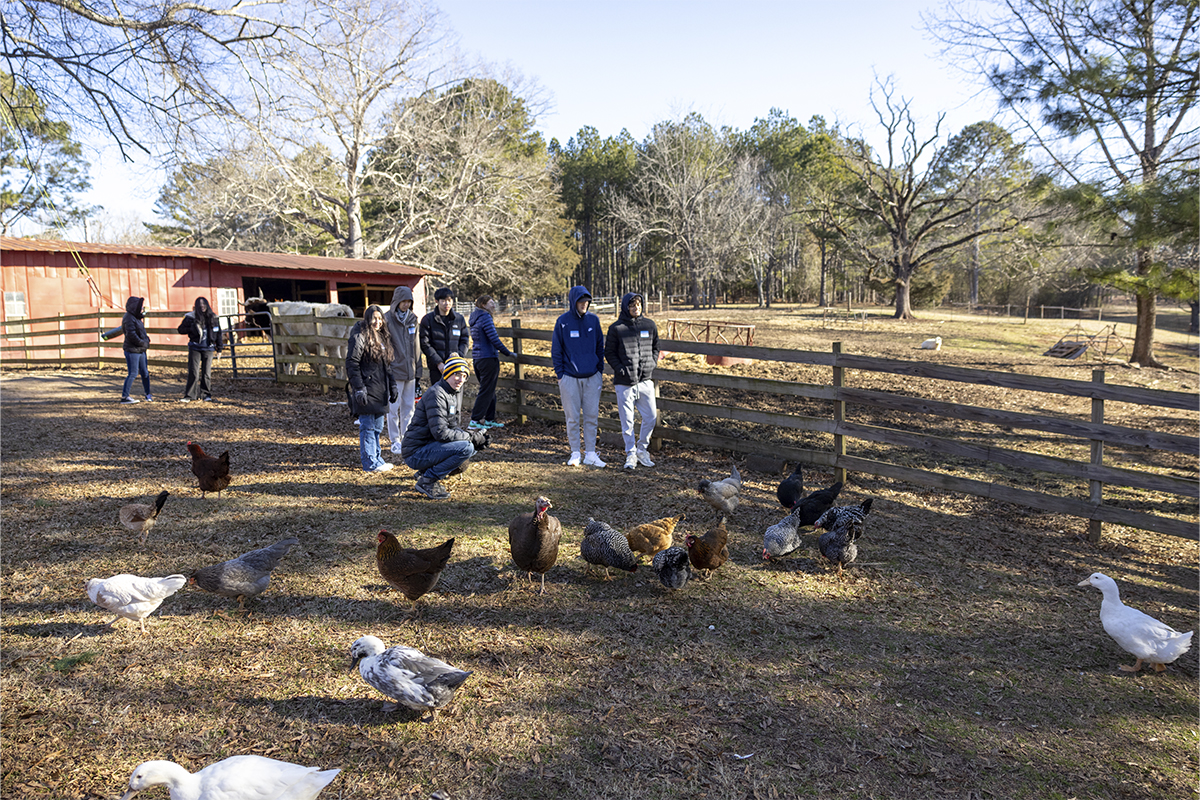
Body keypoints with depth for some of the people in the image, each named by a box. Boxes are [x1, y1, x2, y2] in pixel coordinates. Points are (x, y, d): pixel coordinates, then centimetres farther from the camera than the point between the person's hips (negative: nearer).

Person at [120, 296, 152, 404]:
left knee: (145, 372, 12)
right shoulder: (129, 318, -15)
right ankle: (124, 397, 1)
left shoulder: (136, 317, 15)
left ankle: (148, 395, 20)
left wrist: (146, 337, 2)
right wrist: (144, 343, -13)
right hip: (132, 351, -9)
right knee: (133, 373, -6)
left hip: (140, 350, 9)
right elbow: (131, 335, -22)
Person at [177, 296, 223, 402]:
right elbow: (181, 329, 3)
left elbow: (218, 332, 15)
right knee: (193, 372, -7)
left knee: (207, 372, 6)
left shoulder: (213, 317, 6)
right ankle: (189, 395, -3)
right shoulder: (191, 317, -1)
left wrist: (219, 346, 14)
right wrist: (192, 328, -15)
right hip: (195, 348, -2)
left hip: (208, 349, 2)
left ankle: (207, 394, 17)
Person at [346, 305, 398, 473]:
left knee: (378, 426, 14)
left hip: (380, 390, 8)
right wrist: (359, 389, -20)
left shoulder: (382, 337, 16)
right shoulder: (360, 336, -10)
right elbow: (352, 363, -15)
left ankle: (376, 458, 23)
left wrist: (392, 385, 17)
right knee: (368, 427, -3)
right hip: (367, 389, -8)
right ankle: (370, 463, 3)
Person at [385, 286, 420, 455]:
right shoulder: (388, 319, -6)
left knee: (409, 406, 10)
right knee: (394, 407, -1)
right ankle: (395, 441, 9)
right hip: (395, 370, -5)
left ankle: (407, 439, 19)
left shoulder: (413, 319, 11)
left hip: (410, 370, 5)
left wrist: (418, 368, 13)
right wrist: (386, 368, -10)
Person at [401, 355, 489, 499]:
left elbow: (452, 427, 18)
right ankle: (427, 481, -11)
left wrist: (474, 436, 0)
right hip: (415, 454, -10)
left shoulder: (454, 393, 13)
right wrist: (471, 437, -16)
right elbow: (440, 433, -25)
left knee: (473, 446, 17)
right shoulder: (436, 394, -18)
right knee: (466, 448, -23)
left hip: (429, 447, 10)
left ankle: (426, 471, 14)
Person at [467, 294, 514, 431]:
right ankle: (475, 421, -4)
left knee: (489, 390, 16)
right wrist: (508, 353, -8)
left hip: (477, 358, 9)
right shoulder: (485, 317, -13)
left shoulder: (475, 318, 15)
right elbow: (494, 339, -17)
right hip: (488, 358, -9)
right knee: (486, 391, -4)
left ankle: (489, 419, 21)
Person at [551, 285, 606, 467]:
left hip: (592, 377, 2)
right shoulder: (563, 322, -3)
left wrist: (600, 370, 8)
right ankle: (575, 454, 14)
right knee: (573, 418, 4)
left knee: (592, 417, 4)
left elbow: (600, 346, 12)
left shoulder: (593, 319, 5)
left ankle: (590, 454, 11)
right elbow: (556, 350, 1)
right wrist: (559, 374, -3)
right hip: (570, 377, -2)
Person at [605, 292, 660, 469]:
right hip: (625, 381, -3)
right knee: (627, 420, 2)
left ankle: (642, 450, 22)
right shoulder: (616, 328, -3)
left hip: (646, 380, 3)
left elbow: (655, 347, 18)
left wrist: (652, 364, 4)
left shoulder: (650, 325, 7)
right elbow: (609, 353, 2)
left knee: (651, 417, 3)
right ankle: (630, 454, 16)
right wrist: (619, 368, -10)